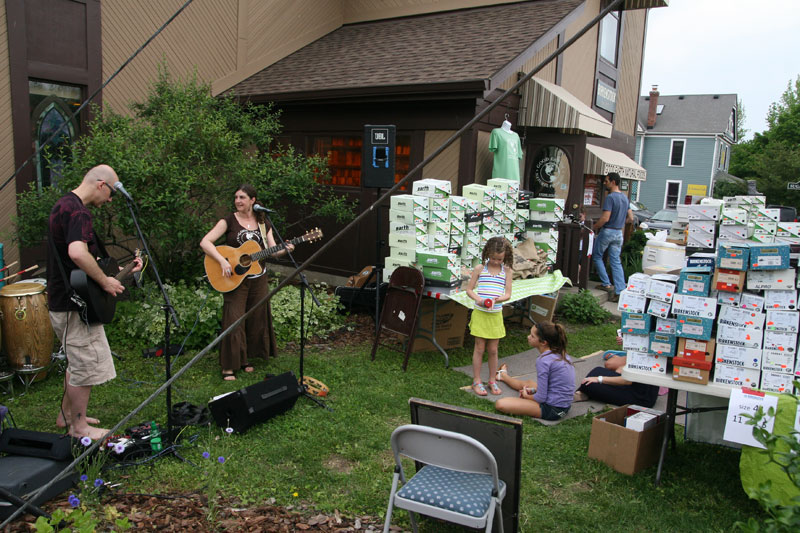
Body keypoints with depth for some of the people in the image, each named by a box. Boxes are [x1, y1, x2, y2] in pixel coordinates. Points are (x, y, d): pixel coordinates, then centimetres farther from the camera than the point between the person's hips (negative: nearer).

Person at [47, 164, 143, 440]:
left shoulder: (63, 204, 14)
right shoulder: (78, 211, -20)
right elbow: (77, 252, -39)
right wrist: (105, 281, -26)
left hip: (62, 300, 11)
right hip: (74, 305, -11)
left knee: (77, 362, 23)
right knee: (86, 366, 1)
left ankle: (66, 415, 36)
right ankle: (79, 428, 14)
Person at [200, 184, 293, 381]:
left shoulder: (262, 222, 7)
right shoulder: (229, 221, -4)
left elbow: (272, 251, 5)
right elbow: (205, 242, -11)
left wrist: (285, 249, -17)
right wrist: (222, 261, -24)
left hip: (258, 279, 4)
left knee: (256, 320, 9)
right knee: (233, 322, -6)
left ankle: (245, 358, 26)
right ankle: (228, 366, 3)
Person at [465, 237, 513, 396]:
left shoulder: (507, 271, 1)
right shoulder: (480, 268, -2)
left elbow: (508, 294, 0)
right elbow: (469, 289, 1)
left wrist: (495, 299, -20)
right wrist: (479, 299, -17)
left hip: (496, 315, 1)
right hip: (480, 313, -1)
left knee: (493, 349, 9)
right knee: (479, 348, 4)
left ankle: (492, 381, 24)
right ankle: (476, 381, 15)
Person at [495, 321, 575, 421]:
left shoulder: (544, 361, -23)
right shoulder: (561, 354, 3)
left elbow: (541, 398, -20)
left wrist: (526, 396, 0)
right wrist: (533, 390, 9)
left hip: (552, 409, -9)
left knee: (500, 404, -13)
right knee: (528, 382, 33)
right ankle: (503, 375, 64)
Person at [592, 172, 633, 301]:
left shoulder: (610, 197, -16)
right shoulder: (625, 198, 10)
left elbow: (605, 218, -23)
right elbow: (630, 218, 14)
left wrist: (593, 227, -10)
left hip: (607, 231, -7)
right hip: (619, 233, 7)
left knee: (596, 257, 12)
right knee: (616, 262, 7)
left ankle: (606, 284, 13)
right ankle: (620, 291, 2)